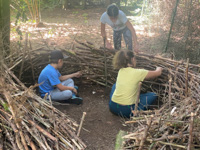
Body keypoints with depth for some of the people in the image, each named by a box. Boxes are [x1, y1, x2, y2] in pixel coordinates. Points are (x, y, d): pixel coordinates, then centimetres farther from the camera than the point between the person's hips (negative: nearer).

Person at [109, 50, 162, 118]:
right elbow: (158, 73, 2)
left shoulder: (121, 71, 4)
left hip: (112, 107, 5)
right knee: (153, 95, 10)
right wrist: (159, 69, 23)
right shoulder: (137, 72, -11)